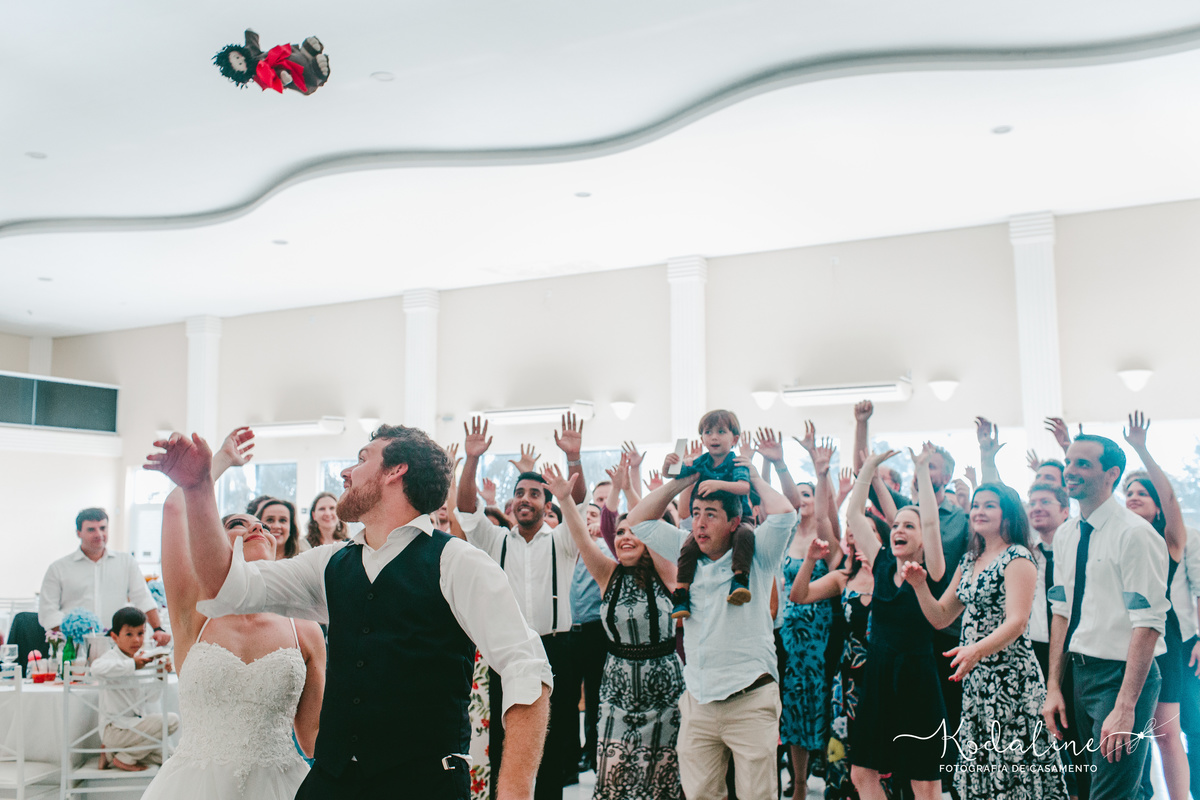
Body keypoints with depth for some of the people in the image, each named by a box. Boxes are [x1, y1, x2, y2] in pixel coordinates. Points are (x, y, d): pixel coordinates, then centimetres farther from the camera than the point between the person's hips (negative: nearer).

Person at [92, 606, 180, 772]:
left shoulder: (142, 657, 8)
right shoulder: (112, 657, -14)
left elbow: (150, 697, 11)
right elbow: (97, 668, -41)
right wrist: (132, 665, -35)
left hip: (135, 724, 8)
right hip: (115, 729, -8)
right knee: (171, 720, -22)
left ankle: (111, 753, 13)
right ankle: (124, 759, -7)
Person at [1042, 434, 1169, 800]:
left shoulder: (1135, 533, -15)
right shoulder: (1065, 535, 9)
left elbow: (1148, 625, -19)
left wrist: (1125, 707, -23)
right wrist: (1053, 688, 8)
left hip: (1123, 675, -8)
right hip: (1080, 673, 8)